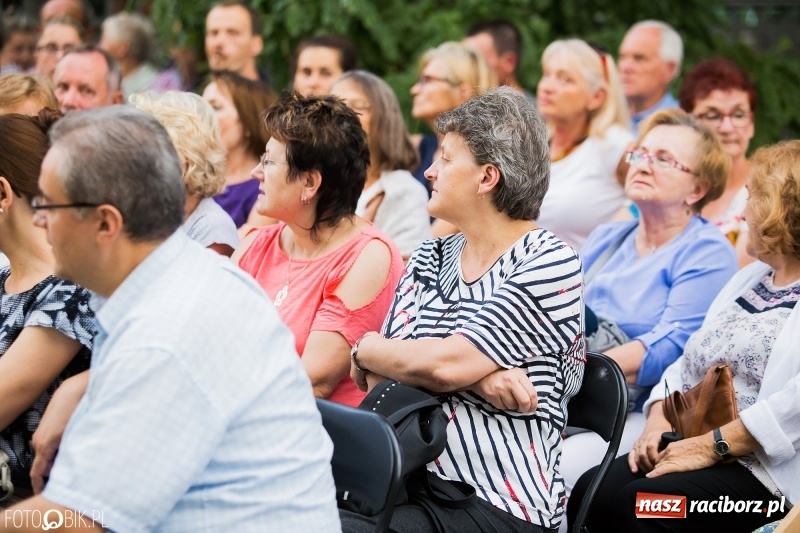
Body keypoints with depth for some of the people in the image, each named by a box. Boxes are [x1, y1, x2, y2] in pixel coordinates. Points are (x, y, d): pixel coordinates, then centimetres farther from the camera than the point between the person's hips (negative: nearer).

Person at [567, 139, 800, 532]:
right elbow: (687, 366, 21)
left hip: (767, 468, -8)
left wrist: (712, 445, -22)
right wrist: (659, 424, 1)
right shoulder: (749, 279, 23)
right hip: (691, 448, 8)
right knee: (590, 492, -16)